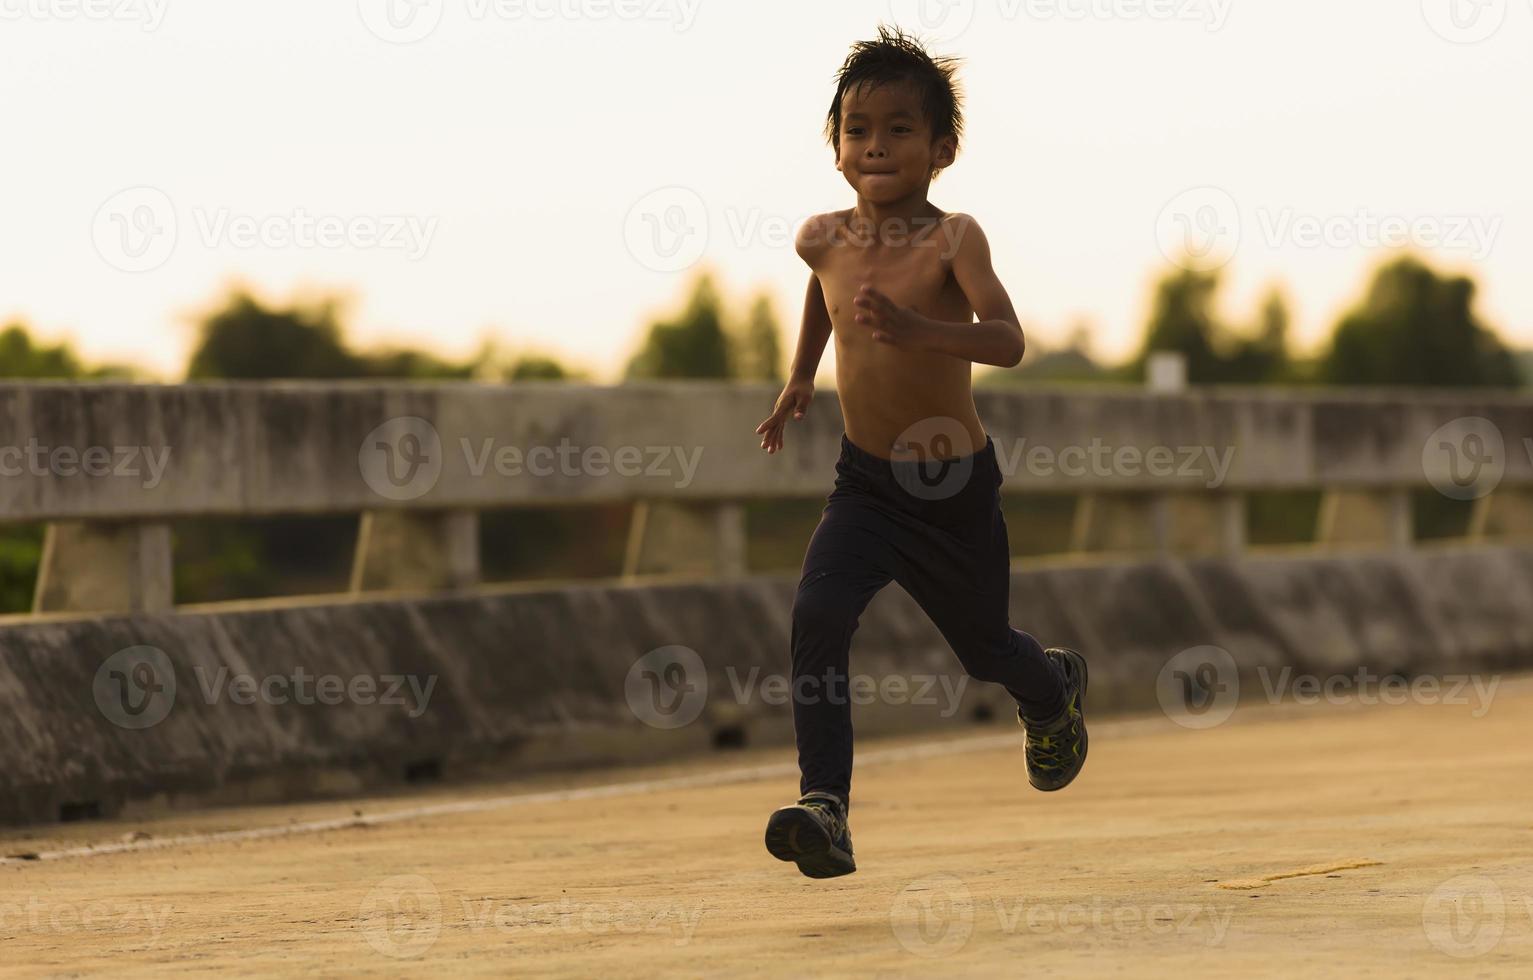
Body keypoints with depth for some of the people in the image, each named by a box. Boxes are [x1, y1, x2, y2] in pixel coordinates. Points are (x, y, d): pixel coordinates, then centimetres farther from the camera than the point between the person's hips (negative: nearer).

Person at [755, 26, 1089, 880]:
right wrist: (802, 376, 25)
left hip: (956, 488, -3)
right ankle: (825, 808, -24)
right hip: (865, 484, 3)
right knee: (819, 616, -23)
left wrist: (916, 330, -51)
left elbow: (1007, 341, -35)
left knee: (984, 647, 17)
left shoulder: (953, 239, -20)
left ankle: (1056, 690, 54)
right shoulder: (824, 239, -5)